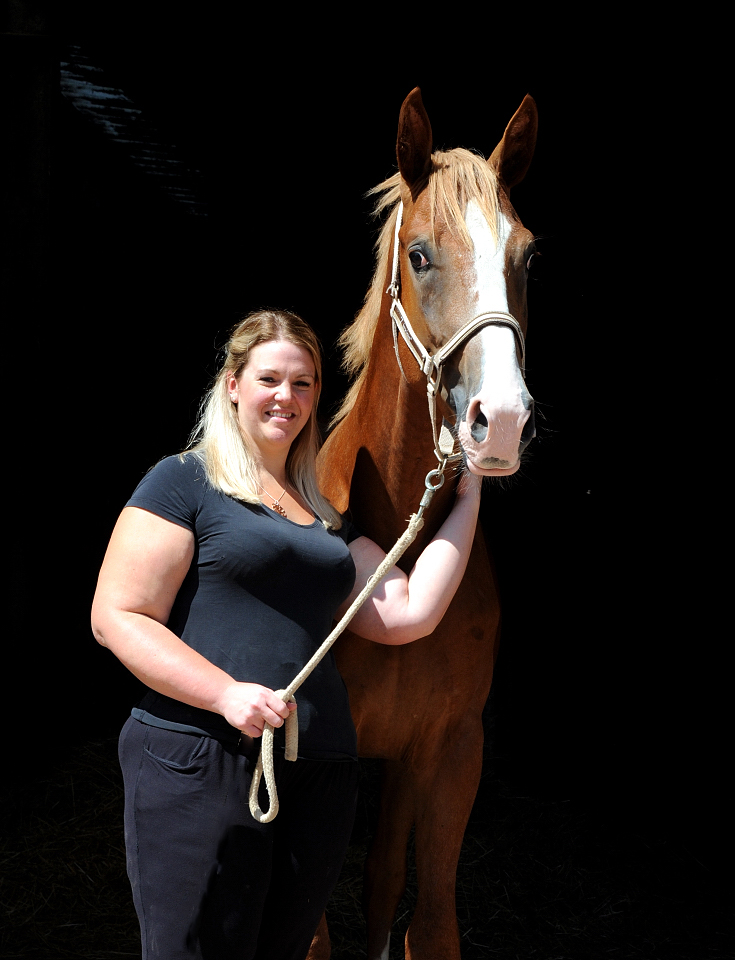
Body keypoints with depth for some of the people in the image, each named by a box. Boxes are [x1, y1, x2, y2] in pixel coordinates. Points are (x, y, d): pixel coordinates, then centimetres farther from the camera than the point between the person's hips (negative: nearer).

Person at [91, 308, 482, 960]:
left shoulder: (327, 516, 19)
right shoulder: (185, 481, 0)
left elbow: (407, 615, 10)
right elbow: (117, 618, -7)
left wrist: (466, 500, 11)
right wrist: (226, 692, -19)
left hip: (319, 776, 6)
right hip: (200, 762, -6)